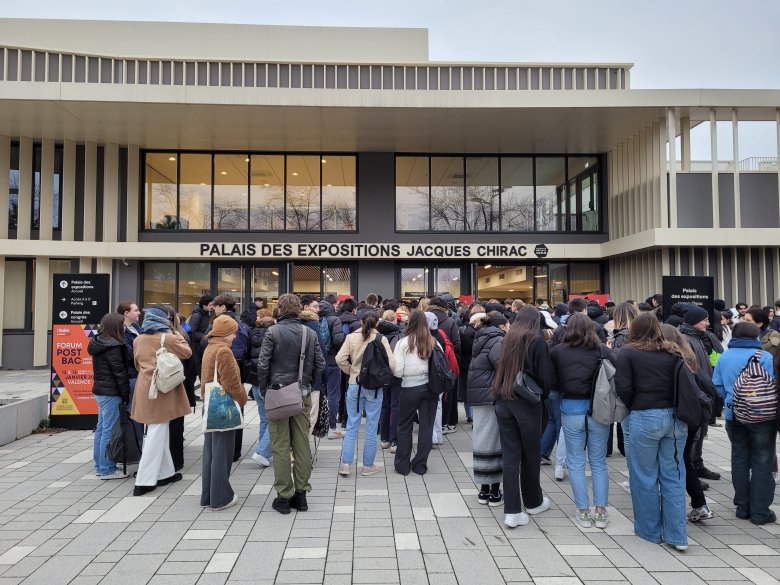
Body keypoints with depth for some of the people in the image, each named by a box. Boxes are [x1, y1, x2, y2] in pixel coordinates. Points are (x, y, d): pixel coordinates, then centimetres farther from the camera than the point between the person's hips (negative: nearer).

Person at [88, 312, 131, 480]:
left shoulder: (98, 344, 11)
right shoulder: (113, 347, -17)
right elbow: (120, 373, -17)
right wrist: (126, 395, -11)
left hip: (100, 390, 10)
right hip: (111, 392, -10)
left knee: (101, 428, 15)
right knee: (109, 431, -4)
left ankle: (100, 465, 24)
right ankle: (106, 469, 2)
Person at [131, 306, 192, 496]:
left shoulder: (138, 340, 8)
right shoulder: (168, 338, -11)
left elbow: (138, 364, 18)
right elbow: (187, 352, 1)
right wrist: (176, 333, 7)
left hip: (145, 387, 7)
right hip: (162, 388, -7)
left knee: (159, 433, 16)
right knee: (156, 435, -2)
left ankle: (165, 473, 24)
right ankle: (144, 481, -1)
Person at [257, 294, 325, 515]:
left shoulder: (273, 331, -8)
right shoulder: (310, 333, 3)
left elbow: (263, 364, -10)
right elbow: (320, 364, 3)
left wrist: (264, 390, 3)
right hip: (303, 396, 3)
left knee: (280, 446, 4)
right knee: (302, 445, 9)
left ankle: (283, 496, 10)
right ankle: (301, 493, 16)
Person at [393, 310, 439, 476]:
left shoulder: (403, 342, -9)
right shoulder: (433, 342, -1)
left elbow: (397, 371, -10)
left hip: (410, 388, -2)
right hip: (431, 387, 2)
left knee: (405, 426, 12)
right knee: (426, 426, 11)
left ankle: (403, 465, 19)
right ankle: (420, 465, 18)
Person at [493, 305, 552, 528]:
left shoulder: (508, 338, 7)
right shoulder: (537, 341, -7)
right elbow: (543, 375, -7)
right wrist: (544, 395, 8)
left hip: (503, 401, 4)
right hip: (527, 402, -4)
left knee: (510, 454, 5)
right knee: (531, 453, 13)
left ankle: (512, 511, 4)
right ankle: (533, 501, 31)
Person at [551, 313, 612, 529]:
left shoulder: (557, 352, -6)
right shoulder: (601, 350, -6)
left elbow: (552, 383, -2)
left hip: (571, 409, -1)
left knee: (576, 462, 12)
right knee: (599, 462, 14)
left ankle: (583, 511, 16)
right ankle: (601, 511, 19)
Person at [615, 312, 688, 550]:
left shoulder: (628, 352, -3)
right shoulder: (673, 352, 7)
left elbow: (623, 388, -9)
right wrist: (673, 407, 14)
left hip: (645, 418, -4)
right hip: (675, 417, 4)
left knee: (645, 476, 10)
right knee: (673, 476, 11)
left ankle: (650, 530, 21)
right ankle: (676, 535, 16)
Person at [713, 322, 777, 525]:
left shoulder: (724, 357, 2)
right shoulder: (764, 356, -11)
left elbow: (717, 386, 4)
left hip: (733, 416, 4)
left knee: (739, 460, 13)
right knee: (761, 462, 5)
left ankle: (742, 507, 21)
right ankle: (760, 511, 9)